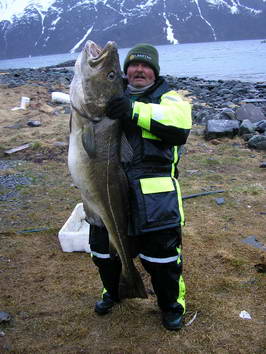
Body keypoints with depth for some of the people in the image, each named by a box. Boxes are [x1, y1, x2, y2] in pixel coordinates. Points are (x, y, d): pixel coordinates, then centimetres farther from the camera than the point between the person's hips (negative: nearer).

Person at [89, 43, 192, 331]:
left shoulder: (167, 98, 6)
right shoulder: (113, 98, 19)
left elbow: (180, 123, -17)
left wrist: (136, 111, -26)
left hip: (153, 189, -4)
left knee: (161, 249, 0)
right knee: (103, 244, 14)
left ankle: (171, 304, 28)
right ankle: (113, 291, 44)